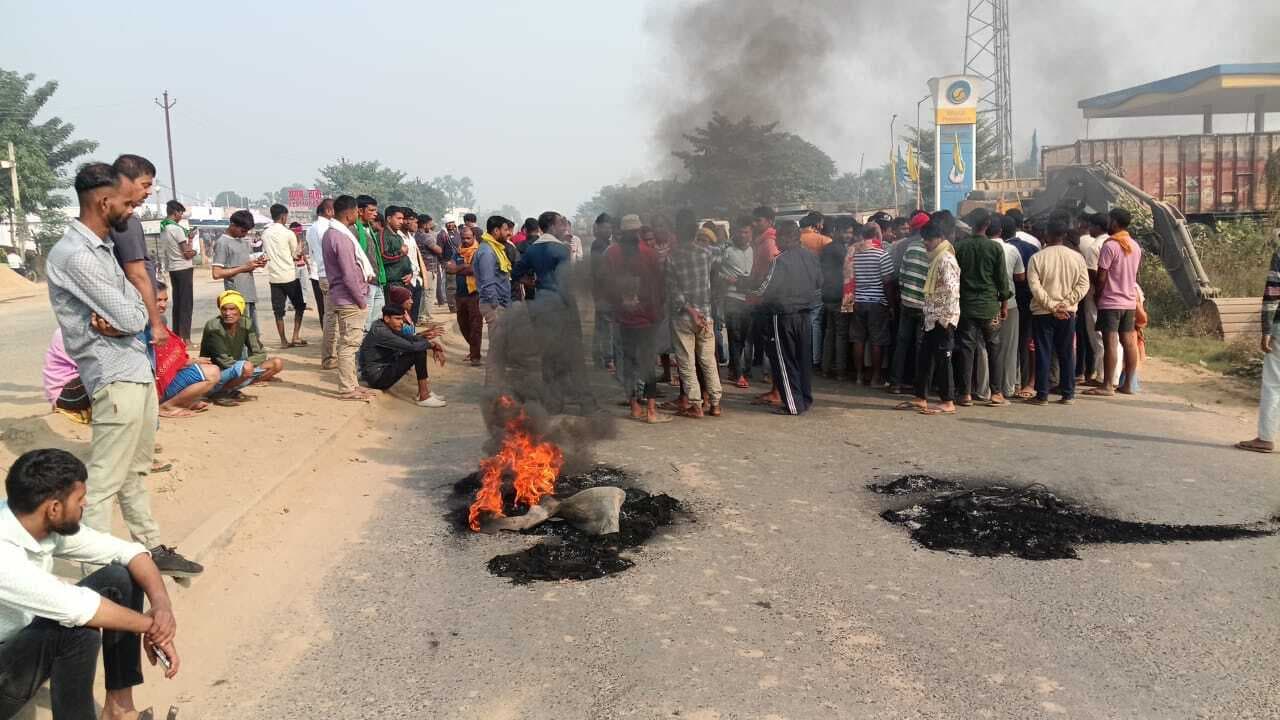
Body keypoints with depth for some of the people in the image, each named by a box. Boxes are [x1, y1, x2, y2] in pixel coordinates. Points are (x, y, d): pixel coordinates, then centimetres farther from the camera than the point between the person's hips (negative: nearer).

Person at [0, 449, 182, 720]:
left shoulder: (51, 526, -8)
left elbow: (129, 551, -4)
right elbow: (76, 607, -37)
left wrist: (162, 605, -21)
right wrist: (151, 624, -23)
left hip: (23, 640, 8)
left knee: (119, 578, -6)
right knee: (79, 630, -33)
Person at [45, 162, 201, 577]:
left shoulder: (101, 247, 13)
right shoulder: (74, 255, -18)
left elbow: (139, 310, 9)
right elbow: (130, 318, -20)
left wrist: (123, 320, -11)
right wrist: (132, 316, 2)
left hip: (138, 371, 10)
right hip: (116, 379, -10)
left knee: (136, 472, 18)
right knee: (105, 482, -4)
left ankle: (151, 548, 28)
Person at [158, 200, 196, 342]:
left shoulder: (163, 229, 10)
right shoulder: (177, 229, -15)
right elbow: (188, 253, -15)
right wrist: (190, 240, 5)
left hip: (172, 269, 8)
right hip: (183, 269, -8)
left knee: (177, 303, 14)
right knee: (186, 304, -6)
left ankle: (176, 335, 17)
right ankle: (185, 337, -8)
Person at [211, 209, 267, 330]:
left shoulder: (245, 240, 15)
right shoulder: (223, 243, -8)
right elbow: (217, 274, -14)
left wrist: (258, 263, 2)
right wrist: (244, 268, -14)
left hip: (251, 294, 8)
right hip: (237, 297, -7)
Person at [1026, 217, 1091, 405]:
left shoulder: (1037, 257, -8)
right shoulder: (1077, 257, 1)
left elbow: (1035, 286, -15)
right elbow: (1083, 285, -4)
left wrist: (1051, 306, -12)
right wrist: (1065, 303, -8)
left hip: (1042, 312, -3)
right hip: (1068, 313, 3)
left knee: (1043, 354, 2)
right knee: (1067, 354, 10)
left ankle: (1042, 395, 4)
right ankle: (1068, 394, 14)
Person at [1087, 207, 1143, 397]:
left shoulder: (1110, 246, -14)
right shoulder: (1135, 246, 11)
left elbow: (1101, 276, -14)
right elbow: (1134, 274, 16)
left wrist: (1096, 295, -1)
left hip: (1111, 302, -8)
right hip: (1130, 301, 8)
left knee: (1110, 343, -7)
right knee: (1129, 342, 9)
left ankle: (1107, 386, -6)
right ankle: (1128, 384, 13)